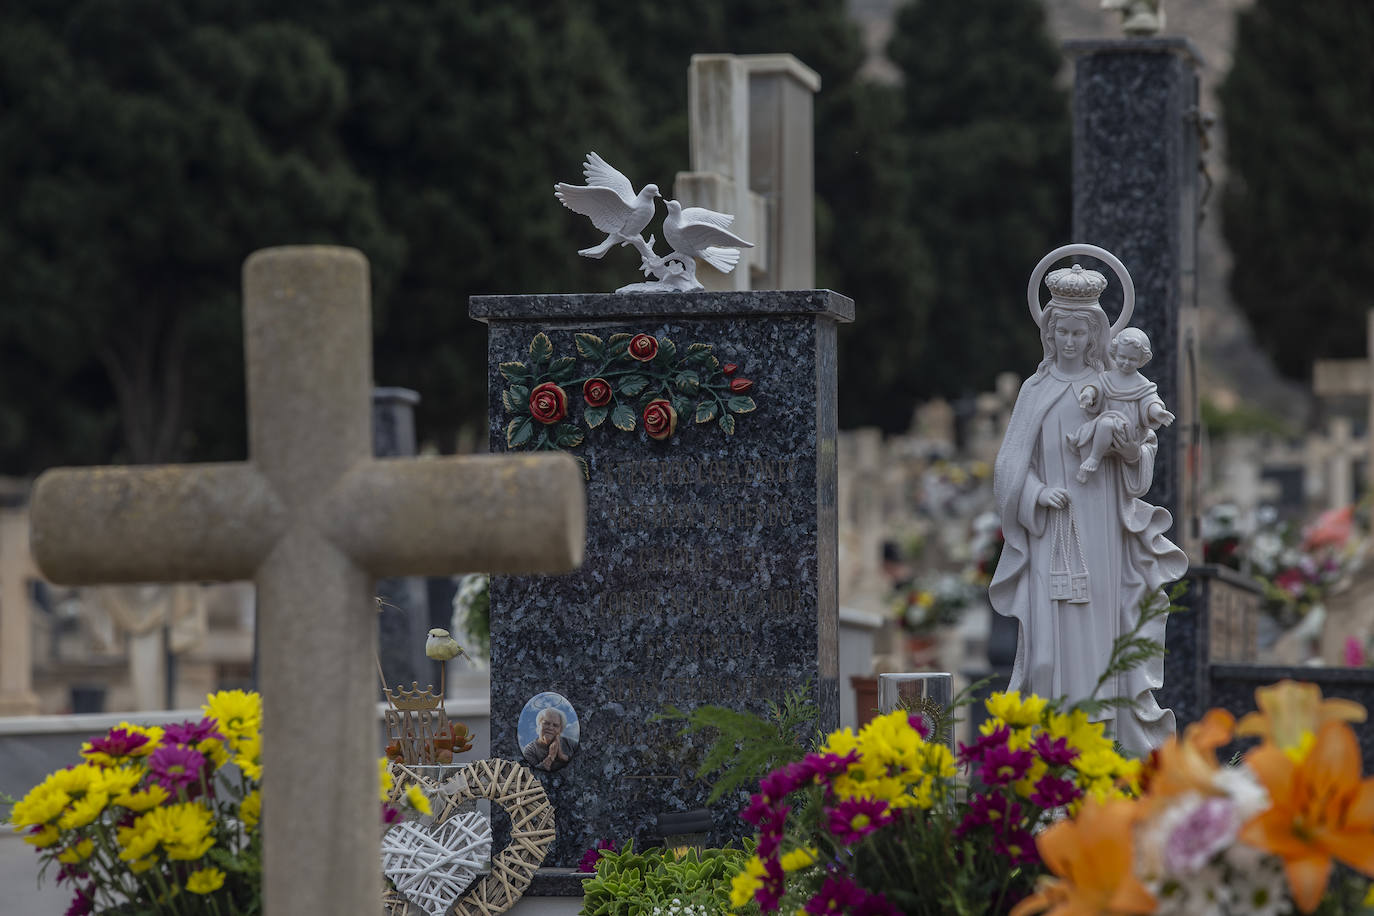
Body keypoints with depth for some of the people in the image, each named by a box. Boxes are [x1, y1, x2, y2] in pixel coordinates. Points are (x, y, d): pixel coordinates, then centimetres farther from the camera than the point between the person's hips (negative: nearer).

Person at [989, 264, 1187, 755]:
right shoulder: (1036, 391, 6)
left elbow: (1148, 445, 11)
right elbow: (1012, 463, 4)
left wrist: (1134, 452, -12)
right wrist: (1037, 493, -15)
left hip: (1105, 528, 1)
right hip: (1054, 531, -1)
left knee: (1108, 628, -3)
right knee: (1058, 631, -8)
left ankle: (1116, 732, 0)